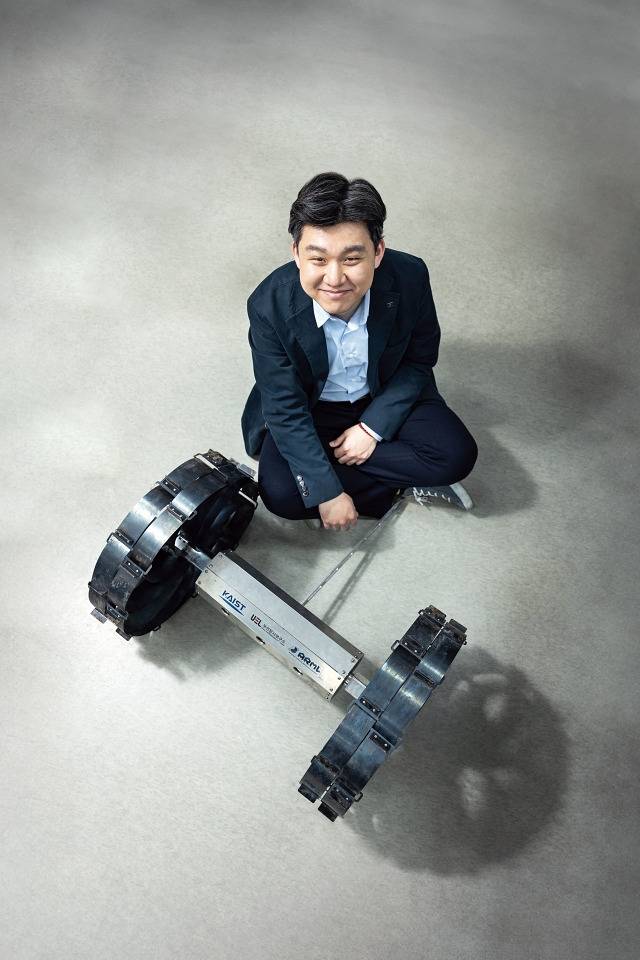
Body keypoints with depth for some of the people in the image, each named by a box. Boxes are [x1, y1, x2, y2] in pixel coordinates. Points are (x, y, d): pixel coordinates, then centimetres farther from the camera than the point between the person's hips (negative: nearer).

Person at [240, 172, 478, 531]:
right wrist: (327, 492, -24)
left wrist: (373, 427, -18)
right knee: (281, 494, -22)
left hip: (385, 397, 1)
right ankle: (404, 482, -6)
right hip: (310, 410, -1)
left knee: (458, 455, -18)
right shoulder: (269, 306, -28)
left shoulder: (410, 276, -24)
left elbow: (419, 360, -8)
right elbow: (285, 409, -22)